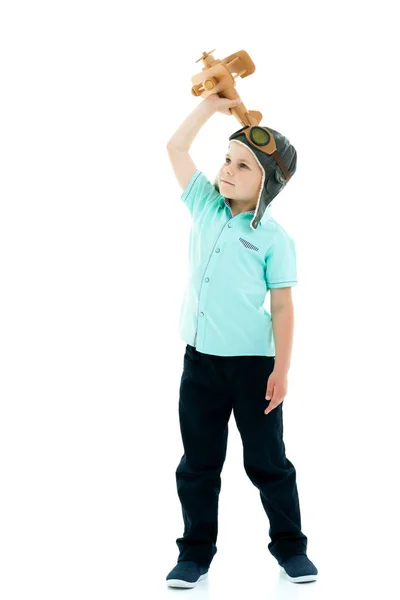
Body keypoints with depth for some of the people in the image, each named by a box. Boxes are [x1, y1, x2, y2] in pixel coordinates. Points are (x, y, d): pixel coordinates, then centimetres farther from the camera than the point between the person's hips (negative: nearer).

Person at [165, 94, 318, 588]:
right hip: (201, 360, 4)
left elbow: (282, 307, -9)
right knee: (198, 463, 10)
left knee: (268, 461, 8)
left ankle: (290, 546, 24)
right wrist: (211, 104, 0)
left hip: (253, 363, -4)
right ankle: (196, 552, 22)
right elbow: (176, 148, 7)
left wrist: (281, 370, -12)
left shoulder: (273, 239, -9)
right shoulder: (206, 208, 4)